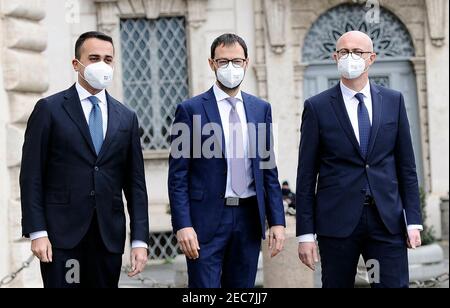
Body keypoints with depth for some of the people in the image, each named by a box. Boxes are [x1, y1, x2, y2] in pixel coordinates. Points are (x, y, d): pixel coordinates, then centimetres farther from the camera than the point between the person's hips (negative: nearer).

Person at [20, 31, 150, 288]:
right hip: (62, 234, -3)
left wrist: (140, 240, 3)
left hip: (109, 237, 3)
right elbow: (32, 176, -2)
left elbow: (135, 183, 10)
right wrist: (37, 232, -10)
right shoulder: (49, 110, 1)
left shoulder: (126, 118, 11)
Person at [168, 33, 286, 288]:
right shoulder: (190, 110, -2)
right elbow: (178, 176, -4)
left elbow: (269, 170, 11)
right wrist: (183, 225, -13)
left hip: (248, 219, 4)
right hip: (207, 219, -4)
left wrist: (277, 221, 4)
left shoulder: (261, 109, 10)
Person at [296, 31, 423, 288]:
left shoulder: (394, 101, 9)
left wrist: (413, 221, 3)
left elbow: (406, 165, 10)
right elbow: (306, 174, 1)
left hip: (388, 220, 2)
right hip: (337, 221, -1)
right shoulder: (317, 107, 2)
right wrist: (305, 233, -3)